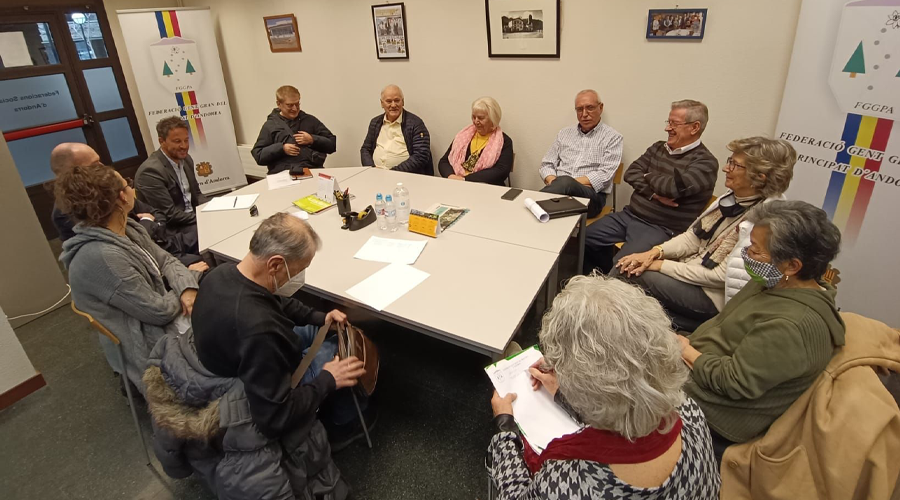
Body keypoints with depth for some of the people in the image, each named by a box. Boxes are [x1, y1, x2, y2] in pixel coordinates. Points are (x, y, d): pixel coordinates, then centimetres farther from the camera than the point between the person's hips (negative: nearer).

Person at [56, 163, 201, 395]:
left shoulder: (128, 229, 0)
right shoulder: (101, 257, -28)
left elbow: (166, 260, 6)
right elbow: (159, 310, -24)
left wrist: (187, 288, -16)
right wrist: (191, 277, -6)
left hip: (174, 313, 8)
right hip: (155, 345, -8)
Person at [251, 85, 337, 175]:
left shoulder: (310, 120, 21)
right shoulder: (270, 125, 17)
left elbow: (332, 144, 18)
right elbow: (258, 155, 10)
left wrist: (313, 140, 2)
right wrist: (281, 148, -3)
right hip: (283, 172, 0)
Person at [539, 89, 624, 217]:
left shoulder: (612, 137, 7)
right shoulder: (564, 133, 20)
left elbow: (605, 174, -5)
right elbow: (547, 164, 16)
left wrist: (570, 182, -15)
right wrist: (553, 181, -7)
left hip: (592, 194, -3)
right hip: (561, 188, 3)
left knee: (565, 183, -37)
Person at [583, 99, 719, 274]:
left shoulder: (705, 162, -10)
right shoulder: (658, 148, 12)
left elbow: (673, 187, -25)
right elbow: (630, 174, 3)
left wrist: (647, 176, -4)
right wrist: (653, 194, -14)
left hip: (661, 228, -7)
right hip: (628, 215, 7)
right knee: (584, 238, -1)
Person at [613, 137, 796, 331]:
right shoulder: (732, 199, 2)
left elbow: (722, 275, -23)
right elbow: (693, 236, 5)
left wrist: (662, 265, -20)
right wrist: (656, 252, -12)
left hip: (714, 295, -7)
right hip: (691, 270, 7)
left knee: (639, 276, -23)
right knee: (626, 268, -10)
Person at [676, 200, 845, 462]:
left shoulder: (792, 324, -30)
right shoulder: (779, 285, 0)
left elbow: (733, 381, -27)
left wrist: (686, 352, -14)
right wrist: (686, 343, -2)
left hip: (710, 411, -9)